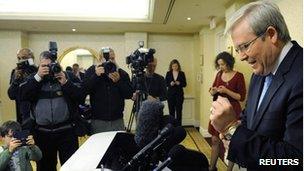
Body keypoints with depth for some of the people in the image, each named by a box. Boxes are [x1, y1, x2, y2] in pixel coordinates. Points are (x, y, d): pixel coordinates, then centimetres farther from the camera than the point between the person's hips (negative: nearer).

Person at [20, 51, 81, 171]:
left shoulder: (67, 77, 2)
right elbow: (23, 95, -8)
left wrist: (65, 82, -17)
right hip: (42, 132, 2)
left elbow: (79, 96, -6)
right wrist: (38, 77, -14)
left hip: (66, 130, -2)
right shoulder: (34, 78, 9)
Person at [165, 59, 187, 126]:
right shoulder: (168, 73, 4)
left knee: (179, 110, -2)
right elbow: (165, 84, 4)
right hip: (170, 94, 1)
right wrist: (170, 84, -15)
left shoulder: (182, 73, 3)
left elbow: (185, 84, 3)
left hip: (179, 94, 0)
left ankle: (178, 125, 6)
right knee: (171, 110, 3)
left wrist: (179, 83, -15)